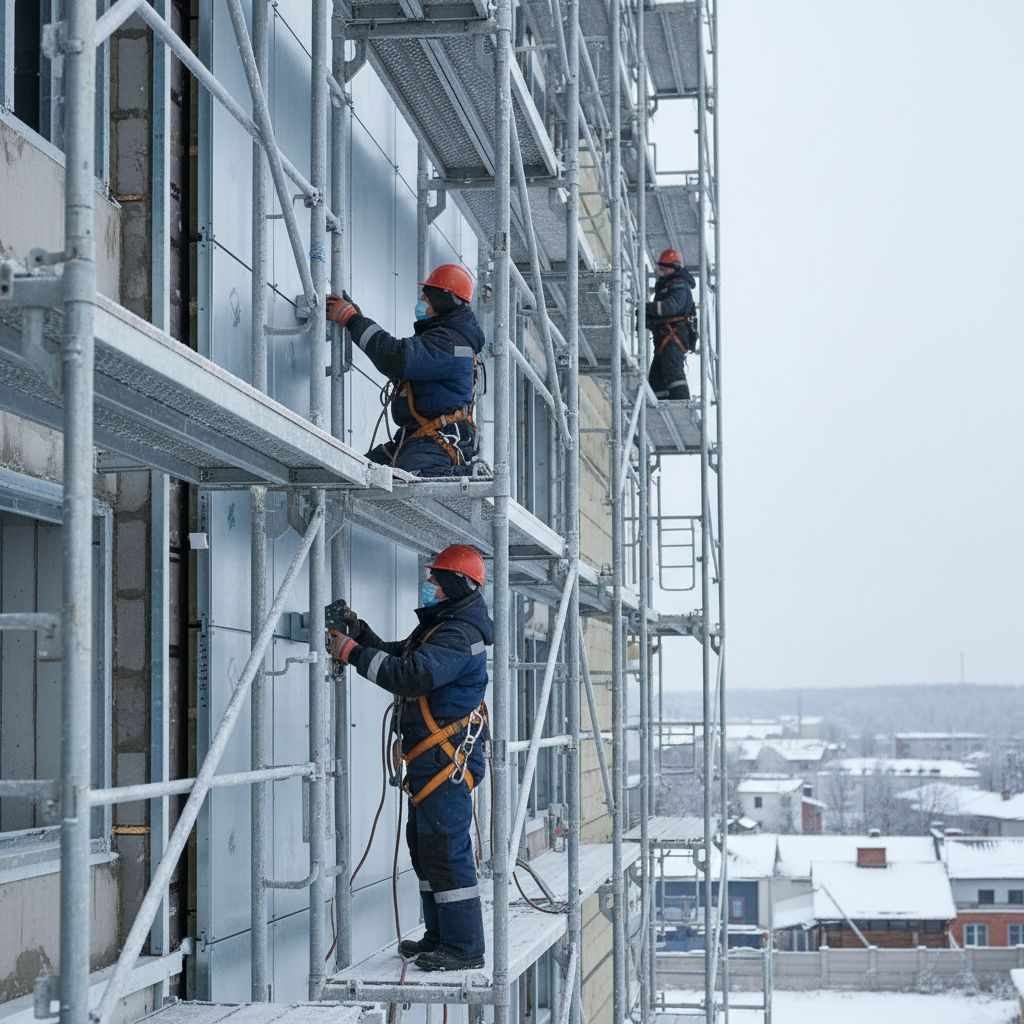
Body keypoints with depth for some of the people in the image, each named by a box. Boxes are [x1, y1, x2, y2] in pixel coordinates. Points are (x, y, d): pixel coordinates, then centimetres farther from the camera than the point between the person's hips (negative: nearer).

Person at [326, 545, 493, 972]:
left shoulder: (459, 634, -16)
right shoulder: (436, 628, 19)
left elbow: (411, 676, -28)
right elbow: (393, 657, 23)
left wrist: (352, 652, -22)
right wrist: (358, 630, 8)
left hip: (448, 757, -11)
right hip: (430, 758, 11)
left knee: (447, 848, -10)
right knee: (424, 844, 16)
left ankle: (464, 947, -6)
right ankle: (439, 936, 24)